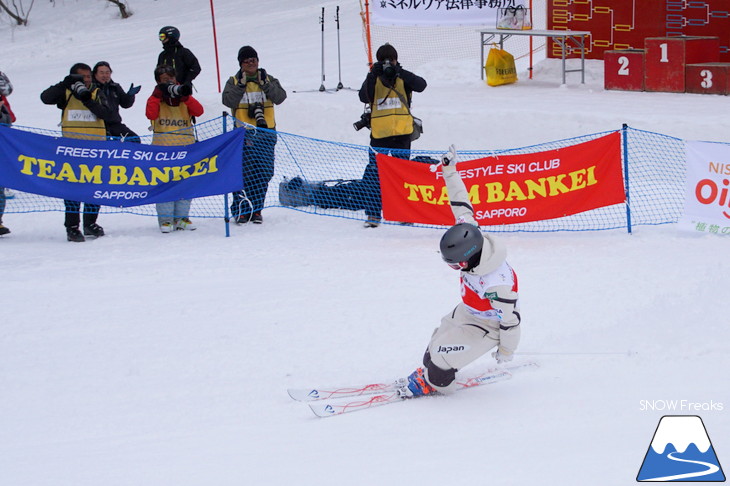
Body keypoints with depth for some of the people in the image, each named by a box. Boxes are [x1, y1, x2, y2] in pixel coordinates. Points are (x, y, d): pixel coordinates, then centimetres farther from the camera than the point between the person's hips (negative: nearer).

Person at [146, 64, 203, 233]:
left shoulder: (185, 99, 15)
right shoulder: (155, 98, 9)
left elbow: (198, 111, -4)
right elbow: (151, 114, -11)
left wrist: (185, 96, -12)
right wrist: (158, 95, -12)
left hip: (186, 145, 2)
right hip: (163, 145, -2)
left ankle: (182, 216, 13)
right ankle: (165, 219, -3)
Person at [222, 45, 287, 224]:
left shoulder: (269, 80, 13)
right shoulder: (234, 82, 8)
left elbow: (280, 97, -3)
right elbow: (228, 101, -9)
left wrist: (265, 84, -13)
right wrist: (241, 85, -15)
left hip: (266, 132, 2)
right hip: (243, 132, -2)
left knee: (263, 173, 1)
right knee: (243, 172, -10)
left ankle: (255, 210, 10)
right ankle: (240, 210, -5)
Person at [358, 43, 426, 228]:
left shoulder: (403, 78, 6)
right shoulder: (373, 79, 7)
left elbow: (421, 85, -14)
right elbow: (364, 97, -11)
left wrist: (399, 72, -23)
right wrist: (373, 75, -20)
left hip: (401, 133, 0)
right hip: (379, 134, 0)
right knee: (374, 176, -3)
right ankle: (373, 214, 2)